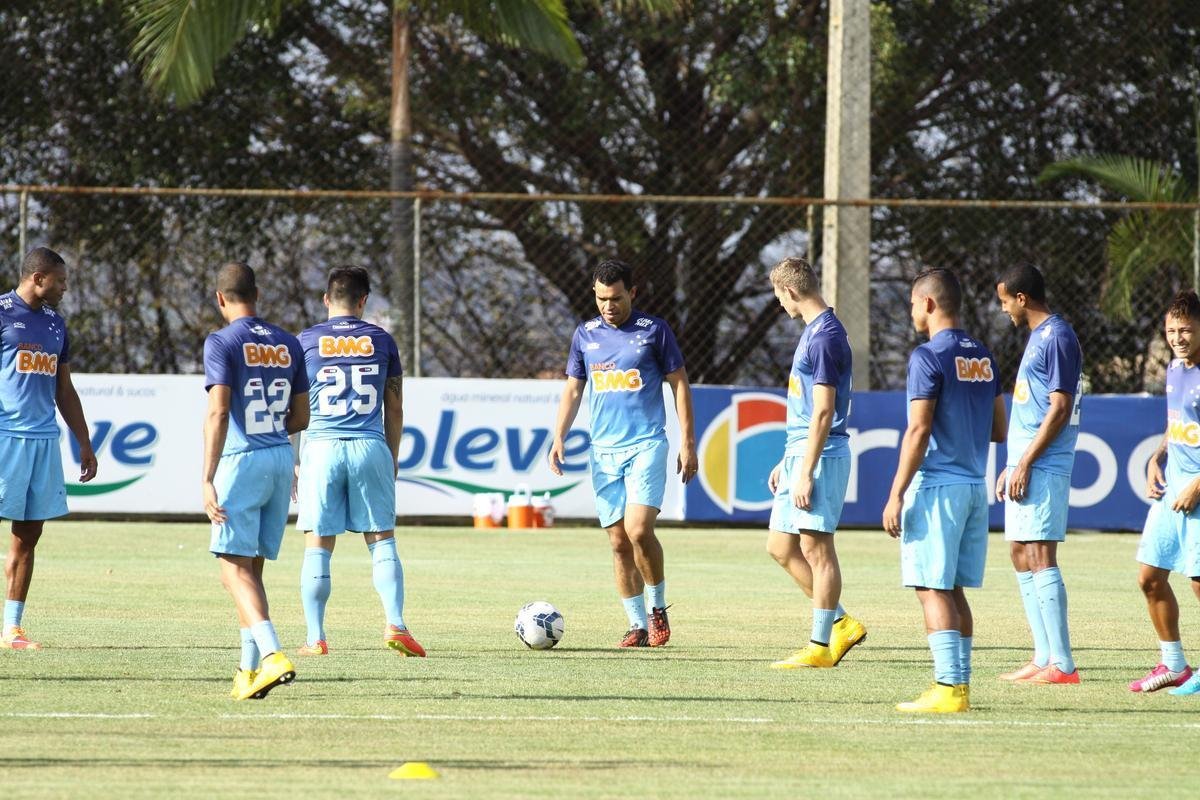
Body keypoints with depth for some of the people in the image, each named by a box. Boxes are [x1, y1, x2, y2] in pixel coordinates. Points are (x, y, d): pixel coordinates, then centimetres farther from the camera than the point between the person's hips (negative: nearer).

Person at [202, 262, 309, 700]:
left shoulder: (222, 343, -8)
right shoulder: (287, 344, 11)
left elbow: (218, 412, -17)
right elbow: (300, 418, 14)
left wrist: (207, 479, -18)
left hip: (242, 461, -6)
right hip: (282, 460, 6)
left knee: (235, 569, -8)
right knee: (252, 568, 14)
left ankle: (272, 655, -27)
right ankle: (249, 670, 14)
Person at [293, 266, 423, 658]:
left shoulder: (307, 342, 4)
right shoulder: (381, 341, 7)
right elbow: (394, 410, 11)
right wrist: (392, 461, 21)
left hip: (322, 448, -1)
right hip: (371, 448, 1)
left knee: (317, 548, 3)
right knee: (382, 541, 6)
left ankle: (315, 637, 3)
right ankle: (395, 623, -7)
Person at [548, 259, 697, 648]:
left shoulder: (654, 331, -1)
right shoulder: (585, 335, 9)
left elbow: (679, 386, 3)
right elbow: (572, 389, 15)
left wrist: (687, 444, -1)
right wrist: (559, 438, 3)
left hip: (647, 445, -4)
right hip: (604, 451, 4)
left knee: (639, 530, -18)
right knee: (619, 542, 2)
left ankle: (659, 608, 1)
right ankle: (638, 624, 8)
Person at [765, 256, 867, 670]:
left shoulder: (826, 336, -15)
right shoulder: (813, 331, 16)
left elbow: (823, 412, -20)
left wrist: (805, 473, -21)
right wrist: (787, 462, 24)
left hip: (820, 456, -10)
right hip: (800, 453, 10)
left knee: (816, 549, -5)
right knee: (781, 547, 11)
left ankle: (820, 645, 0)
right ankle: (841, 623, 16)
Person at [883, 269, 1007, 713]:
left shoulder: (929, 357, -11)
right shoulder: (983, 356, 13)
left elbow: (918, 431, -16)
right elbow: (999, 430, 16)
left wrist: (896, 495, -14)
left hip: (937, 486, -8)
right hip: (975, 487, 8)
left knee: (933, 589, -7)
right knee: (954, 590, 12)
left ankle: (948, 687, -13)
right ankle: (959, 683, 11)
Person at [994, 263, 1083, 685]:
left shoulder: (1057, 337, -13)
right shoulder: (1038, 336, 17)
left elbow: (1060, 409, -18)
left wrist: (1025, 463, -19)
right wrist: (1012, 466, 22)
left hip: (1042, 470, -10)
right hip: (1026, 466, 10)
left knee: (1039, 556, -12)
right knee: (1021, 555, 12)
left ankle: (1061, 663, -13)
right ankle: (1044, 657, 15)